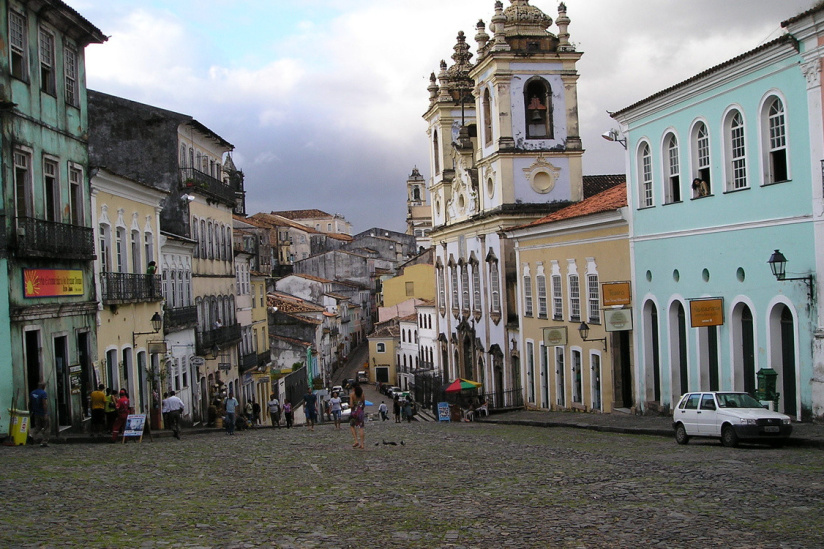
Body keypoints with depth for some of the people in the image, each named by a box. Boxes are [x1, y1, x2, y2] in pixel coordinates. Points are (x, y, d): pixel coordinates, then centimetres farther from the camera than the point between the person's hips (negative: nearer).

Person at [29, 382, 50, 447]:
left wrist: (31, 411, 27)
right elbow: (45, 404, -22)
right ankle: (44, 442, 1)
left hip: (36, 413, 6)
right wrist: (46, 414, -23)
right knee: (46, 428, 4)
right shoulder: (43, 393, -15)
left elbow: (29, 403, 15)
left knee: (37, 427, 16)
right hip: (43, 414, -6)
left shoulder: (32, 393, 7)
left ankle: (33, 435, -11)